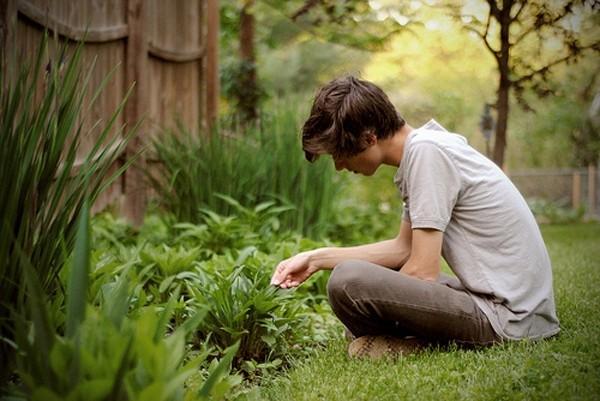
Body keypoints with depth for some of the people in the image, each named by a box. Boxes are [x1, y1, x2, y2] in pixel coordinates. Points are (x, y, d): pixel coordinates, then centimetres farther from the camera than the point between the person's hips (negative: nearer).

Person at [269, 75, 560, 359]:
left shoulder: (426, 152, -17)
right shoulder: (422, 148, 12)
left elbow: (424, 271, -18)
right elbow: (404, 249, 19)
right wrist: (318, 258, 15)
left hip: (504, 317, -10)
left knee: (348, 281, -24)